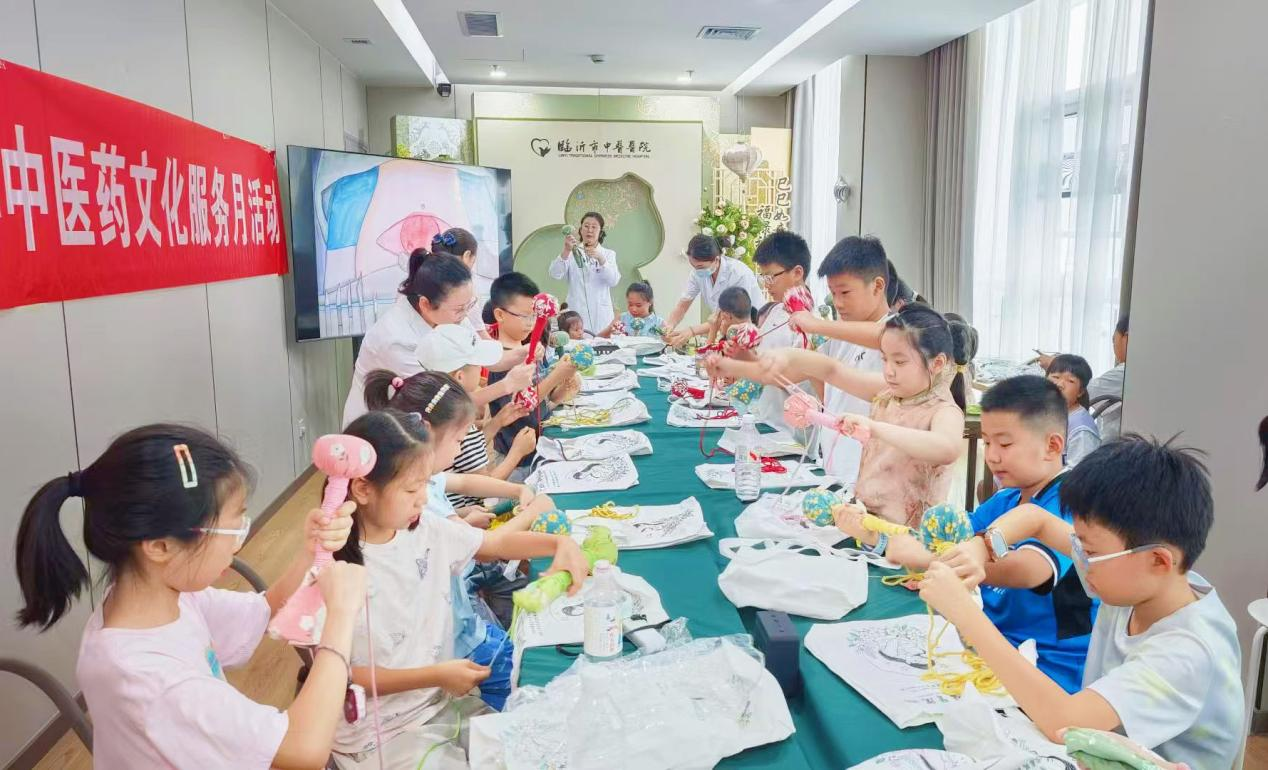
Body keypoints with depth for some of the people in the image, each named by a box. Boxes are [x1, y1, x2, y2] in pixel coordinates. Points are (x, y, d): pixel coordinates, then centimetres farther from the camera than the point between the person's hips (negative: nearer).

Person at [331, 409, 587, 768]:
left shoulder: (427, 531, -4)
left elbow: (496, 543, 10)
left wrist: (561, 543, -7)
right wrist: (435, 676, -21)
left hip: (444, 703, 6)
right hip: (380, 735, -6)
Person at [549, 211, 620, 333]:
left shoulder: (608, 254, 11)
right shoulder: (572, 253, 8)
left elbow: (614, 280, -6)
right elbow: (555, 275, -8)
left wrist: (601, 259, -23)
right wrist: (566, 251, -23)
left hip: (601, 316, 1)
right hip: (576, 314, -1)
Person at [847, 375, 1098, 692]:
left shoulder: (1069, 504, -18)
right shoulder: (1004, 501, 7)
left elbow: (1027, 569, -36)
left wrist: (925, 558, -44)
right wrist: (873, 534, -7)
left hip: (1051, 673, -7)